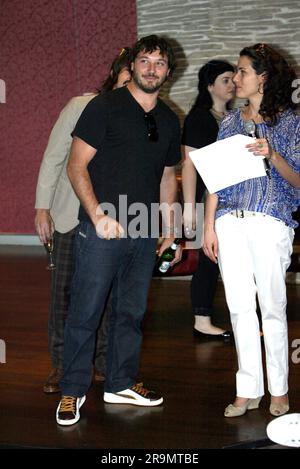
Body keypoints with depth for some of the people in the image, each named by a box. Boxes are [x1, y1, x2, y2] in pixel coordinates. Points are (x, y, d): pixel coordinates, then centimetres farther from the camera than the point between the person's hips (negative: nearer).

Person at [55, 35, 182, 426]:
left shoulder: (169, 121, 13)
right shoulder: (105, 107, -4)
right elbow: (77, 166, -8)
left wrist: (170, 228, 16)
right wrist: (98, 214, -17)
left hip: (144, 233, 6)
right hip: (101, 230, -5)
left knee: (131, 312, 13)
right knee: (85, 313, -2)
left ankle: (121, 383, 26)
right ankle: (73, 390, 10)